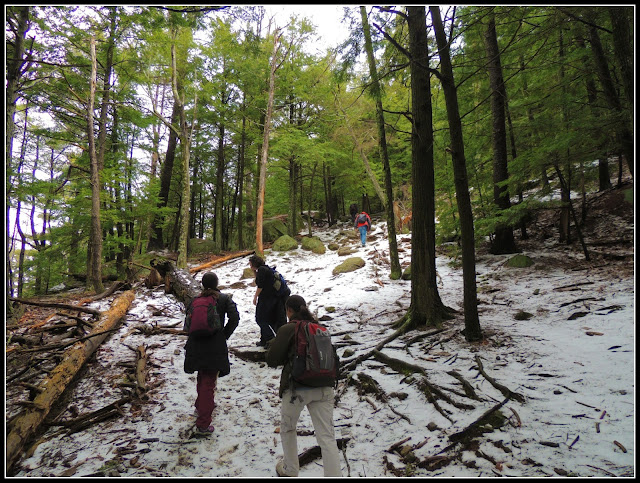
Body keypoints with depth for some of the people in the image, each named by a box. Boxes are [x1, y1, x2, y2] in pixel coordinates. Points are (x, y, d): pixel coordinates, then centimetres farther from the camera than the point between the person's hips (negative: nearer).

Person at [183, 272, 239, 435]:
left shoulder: (195, 300, 4)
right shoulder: (224, 299, -3)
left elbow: (188, 323, 1)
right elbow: (234, 318, -15)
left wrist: (195, 334, 14)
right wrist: (225, 335, -3)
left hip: (196, 346, 4)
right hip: (215, 347, -4)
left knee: (202, 377, 27)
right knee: (209, 382, 0)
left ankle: (200, 406, 47)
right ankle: (203, 425, 0)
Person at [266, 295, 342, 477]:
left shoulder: (287, 329, -8)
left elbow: (272, 360, -7)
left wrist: (273, 344, 13)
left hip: (297, 388, -4)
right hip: (323, 388, 4)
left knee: (287, 429, 23)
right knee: (327, 437, 6)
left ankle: (290, 470, 38)